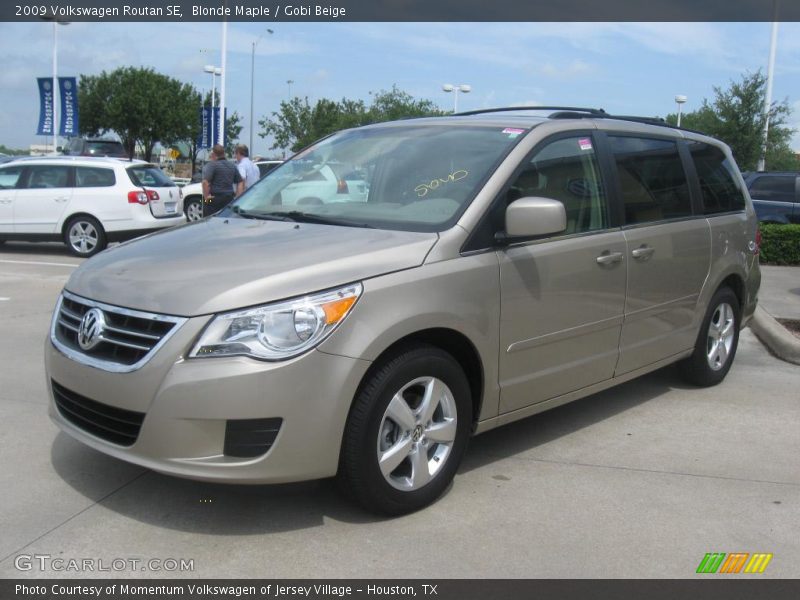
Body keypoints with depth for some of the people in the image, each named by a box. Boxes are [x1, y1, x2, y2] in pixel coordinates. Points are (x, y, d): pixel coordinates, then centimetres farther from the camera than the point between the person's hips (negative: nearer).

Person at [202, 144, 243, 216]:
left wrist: (206, 197, -14)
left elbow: (205, 182, -21)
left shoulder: (211, 165, -8)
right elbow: (240, 183, 14)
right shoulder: (232, 165, 13)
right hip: (229, 199, 6)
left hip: (214, 199, -6)